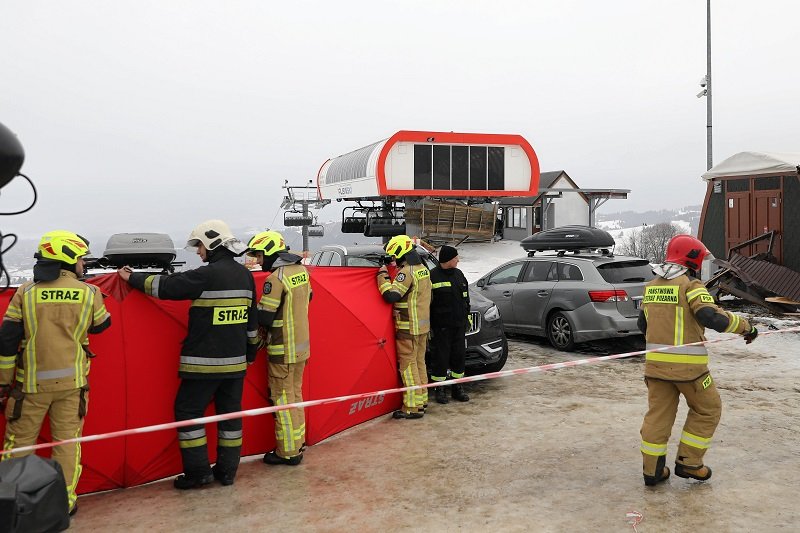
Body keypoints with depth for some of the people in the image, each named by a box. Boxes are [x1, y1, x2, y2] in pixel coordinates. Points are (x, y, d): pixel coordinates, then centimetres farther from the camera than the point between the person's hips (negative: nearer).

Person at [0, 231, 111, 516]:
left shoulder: (25, 292, -4)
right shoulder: (89, 293, -5)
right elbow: (102, 325, 13)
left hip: (32, 382, 0)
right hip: (72, 381, 0)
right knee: (67, 440, 10)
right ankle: (65, 502, 17)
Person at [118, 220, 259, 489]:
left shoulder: (207, 275, -15)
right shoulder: (245, 275, 7)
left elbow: (165, 286, -10)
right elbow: (252, 319, 13)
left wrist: (132, 278, 6)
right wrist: (250, 353, 22)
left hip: (204, 362, -7)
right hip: (236, 361, 7)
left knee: (188, 411, 6)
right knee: (230, 413, 13)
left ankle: (198, 471, 8)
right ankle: (227, 470, 19)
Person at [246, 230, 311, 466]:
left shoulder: (276, 278, -19)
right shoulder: (301, 270, 5)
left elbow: (263, 318, -19)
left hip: (283, 349, -8)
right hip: (302, 345, 8)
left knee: (283, 398, 2)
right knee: (296, 393, 18)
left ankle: (288, 451, 9)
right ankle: (298, 442, 28)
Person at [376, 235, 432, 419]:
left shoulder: (407, 272, -19)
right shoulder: (423, 269, 11)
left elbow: (391, 295, -24)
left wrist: (383, 276, -11)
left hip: (408, 328, -9)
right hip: (423, 325, 9)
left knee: (408, 366, -5)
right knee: (419, 363, 16)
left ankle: (412, 407, -3)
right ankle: (421, 401, 24)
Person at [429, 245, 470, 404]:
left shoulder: (459, 274, 12)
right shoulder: (433, 276, -10)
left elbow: (465, 298, 21)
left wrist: (467, 316, 17)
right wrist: (428, 325, -12)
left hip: (459, 324, 7)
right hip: (441, 325, -6)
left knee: (459, 354, 10)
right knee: (441, 356, -1)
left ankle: (457, 387, 21)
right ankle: (440, 389, 10)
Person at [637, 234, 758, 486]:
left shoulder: (651, 286, 11)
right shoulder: (690, 284, -10)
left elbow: (643, 323, 19)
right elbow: (711, 316, -22)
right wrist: (744, 326, -9)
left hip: (655, 361, 6)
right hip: (687, 364, -6)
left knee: (658, 414, 12)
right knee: (707, 410, 14)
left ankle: (652, 470, 15)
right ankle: (688, 462, 16)